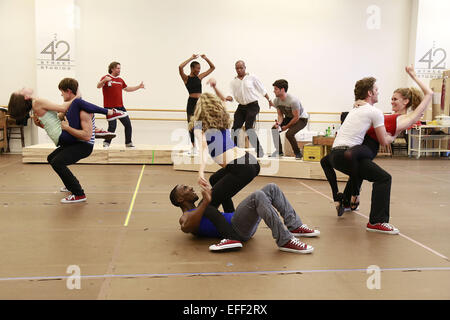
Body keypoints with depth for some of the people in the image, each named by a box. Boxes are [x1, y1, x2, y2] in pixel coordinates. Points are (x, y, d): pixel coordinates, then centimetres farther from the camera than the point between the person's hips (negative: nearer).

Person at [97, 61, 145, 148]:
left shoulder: (120, 80, 15)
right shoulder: (106, 78, -4)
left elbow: (127, 89, 29)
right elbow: (98, 86, -19)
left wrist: (139, 87, 23)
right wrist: (104, 81, -39)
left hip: (120, 107, 6)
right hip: (110, 107, -6)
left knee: (128, 125, 5)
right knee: (112, 126, -9)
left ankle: (128, 143, 19)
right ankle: (106, 143, 10)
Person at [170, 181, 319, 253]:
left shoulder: (200, 210, 33)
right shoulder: (185, 217, 6)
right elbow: (186, 227, -19)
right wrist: (206, 201, -22)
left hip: (246, 225, 9)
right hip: (235, 230, -9)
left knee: (272, 188, 2)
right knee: (258, 196, -32)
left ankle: (294, 226, 1)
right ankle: (284, 240, -32)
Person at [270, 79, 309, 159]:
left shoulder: (293, 101, -34)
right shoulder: (276, 101, -11)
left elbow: (296, 118, -26)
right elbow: (280, 115, -3)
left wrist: (286, 127, -17)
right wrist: (278, 123, -25)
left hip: (301, 118, -8)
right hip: (289, 117, 8)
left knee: (289, 133, -30)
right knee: (274, 129, -10)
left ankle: (298, 153, -7)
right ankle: (279, 151, 6)